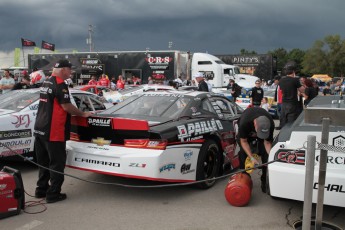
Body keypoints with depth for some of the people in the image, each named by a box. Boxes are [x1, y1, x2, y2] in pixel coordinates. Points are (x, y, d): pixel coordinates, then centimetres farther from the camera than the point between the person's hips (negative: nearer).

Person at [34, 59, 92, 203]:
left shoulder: (46, 83, 15)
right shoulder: (60, 85, -14)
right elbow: (66, 106, -16)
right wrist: (83, 114, -3)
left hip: (39, 129, 9)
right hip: (53, 132, -9)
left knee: (43, 162, 17)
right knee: (57, 163, 1)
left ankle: (41, 189, 26)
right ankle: (53, 194, 6)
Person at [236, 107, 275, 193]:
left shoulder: (271, 124, -37)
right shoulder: (244, 122, -44)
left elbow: (267, 142, -23)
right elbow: (243, 141, -28)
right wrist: (252, 158, -33)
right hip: (246, 131, -1)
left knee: (265, 153, -12)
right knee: (243, 153, -13)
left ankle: (265, 181, -2)